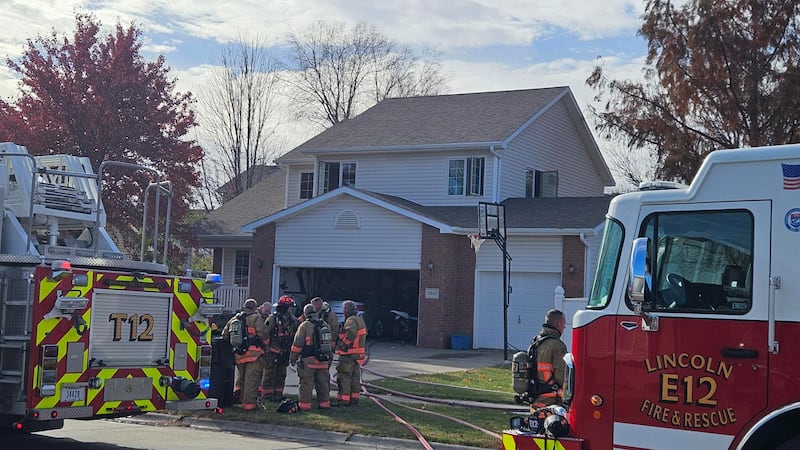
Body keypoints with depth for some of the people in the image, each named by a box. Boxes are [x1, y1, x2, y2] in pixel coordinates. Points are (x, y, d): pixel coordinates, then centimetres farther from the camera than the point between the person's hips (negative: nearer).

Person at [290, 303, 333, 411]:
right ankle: (325, 403, 16)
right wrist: (329, 355, 30)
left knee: (307, 383, 0)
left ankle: (305, 404, 0)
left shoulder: (304, 325, -8)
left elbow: (297, 344, -7)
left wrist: (293, 358, 0)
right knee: (323, 383, 12)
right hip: (323, 361, 5)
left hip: (308, 360, -5)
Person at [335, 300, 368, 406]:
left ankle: (344, 399, -6)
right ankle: (355, 397, 21)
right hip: (359, 354, 10)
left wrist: (343, 345, -21)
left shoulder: (351, 320, -16)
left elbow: (351, 334, -32)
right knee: (355, 376, 16)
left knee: (344, 377, -6)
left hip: (349, 354, -10)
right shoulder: (360, 320, 16)